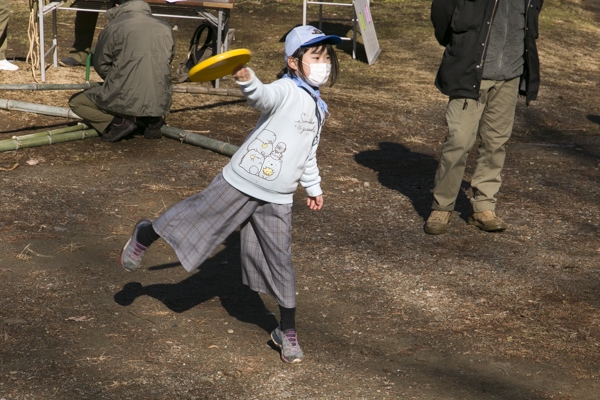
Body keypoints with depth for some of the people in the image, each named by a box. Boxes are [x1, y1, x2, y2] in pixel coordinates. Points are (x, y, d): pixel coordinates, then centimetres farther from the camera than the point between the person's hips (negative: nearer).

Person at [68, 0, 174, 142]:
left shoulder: (113, 27, -2)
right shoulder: (165, 28, 9)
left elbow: (101, 66, 6)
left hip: (126, 101, -4)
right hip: (160, 104, 4)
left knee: (76, 102, 18)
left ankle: (118, 122, -5)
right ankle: (152, 121, 8)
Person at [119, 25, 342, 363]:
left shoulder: (318, 109, 10)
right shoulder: (286, 91, -15)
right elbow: (263, 97, -40)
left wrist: (313, 187, 33)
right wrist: (248, 81, -61)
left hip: (276, 200, 5)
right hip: (241, 182, -5)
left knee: (280, 261, 6)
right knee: (197, 214, 3)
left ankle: (288, 332, 17)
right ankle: (146, 235, 33)